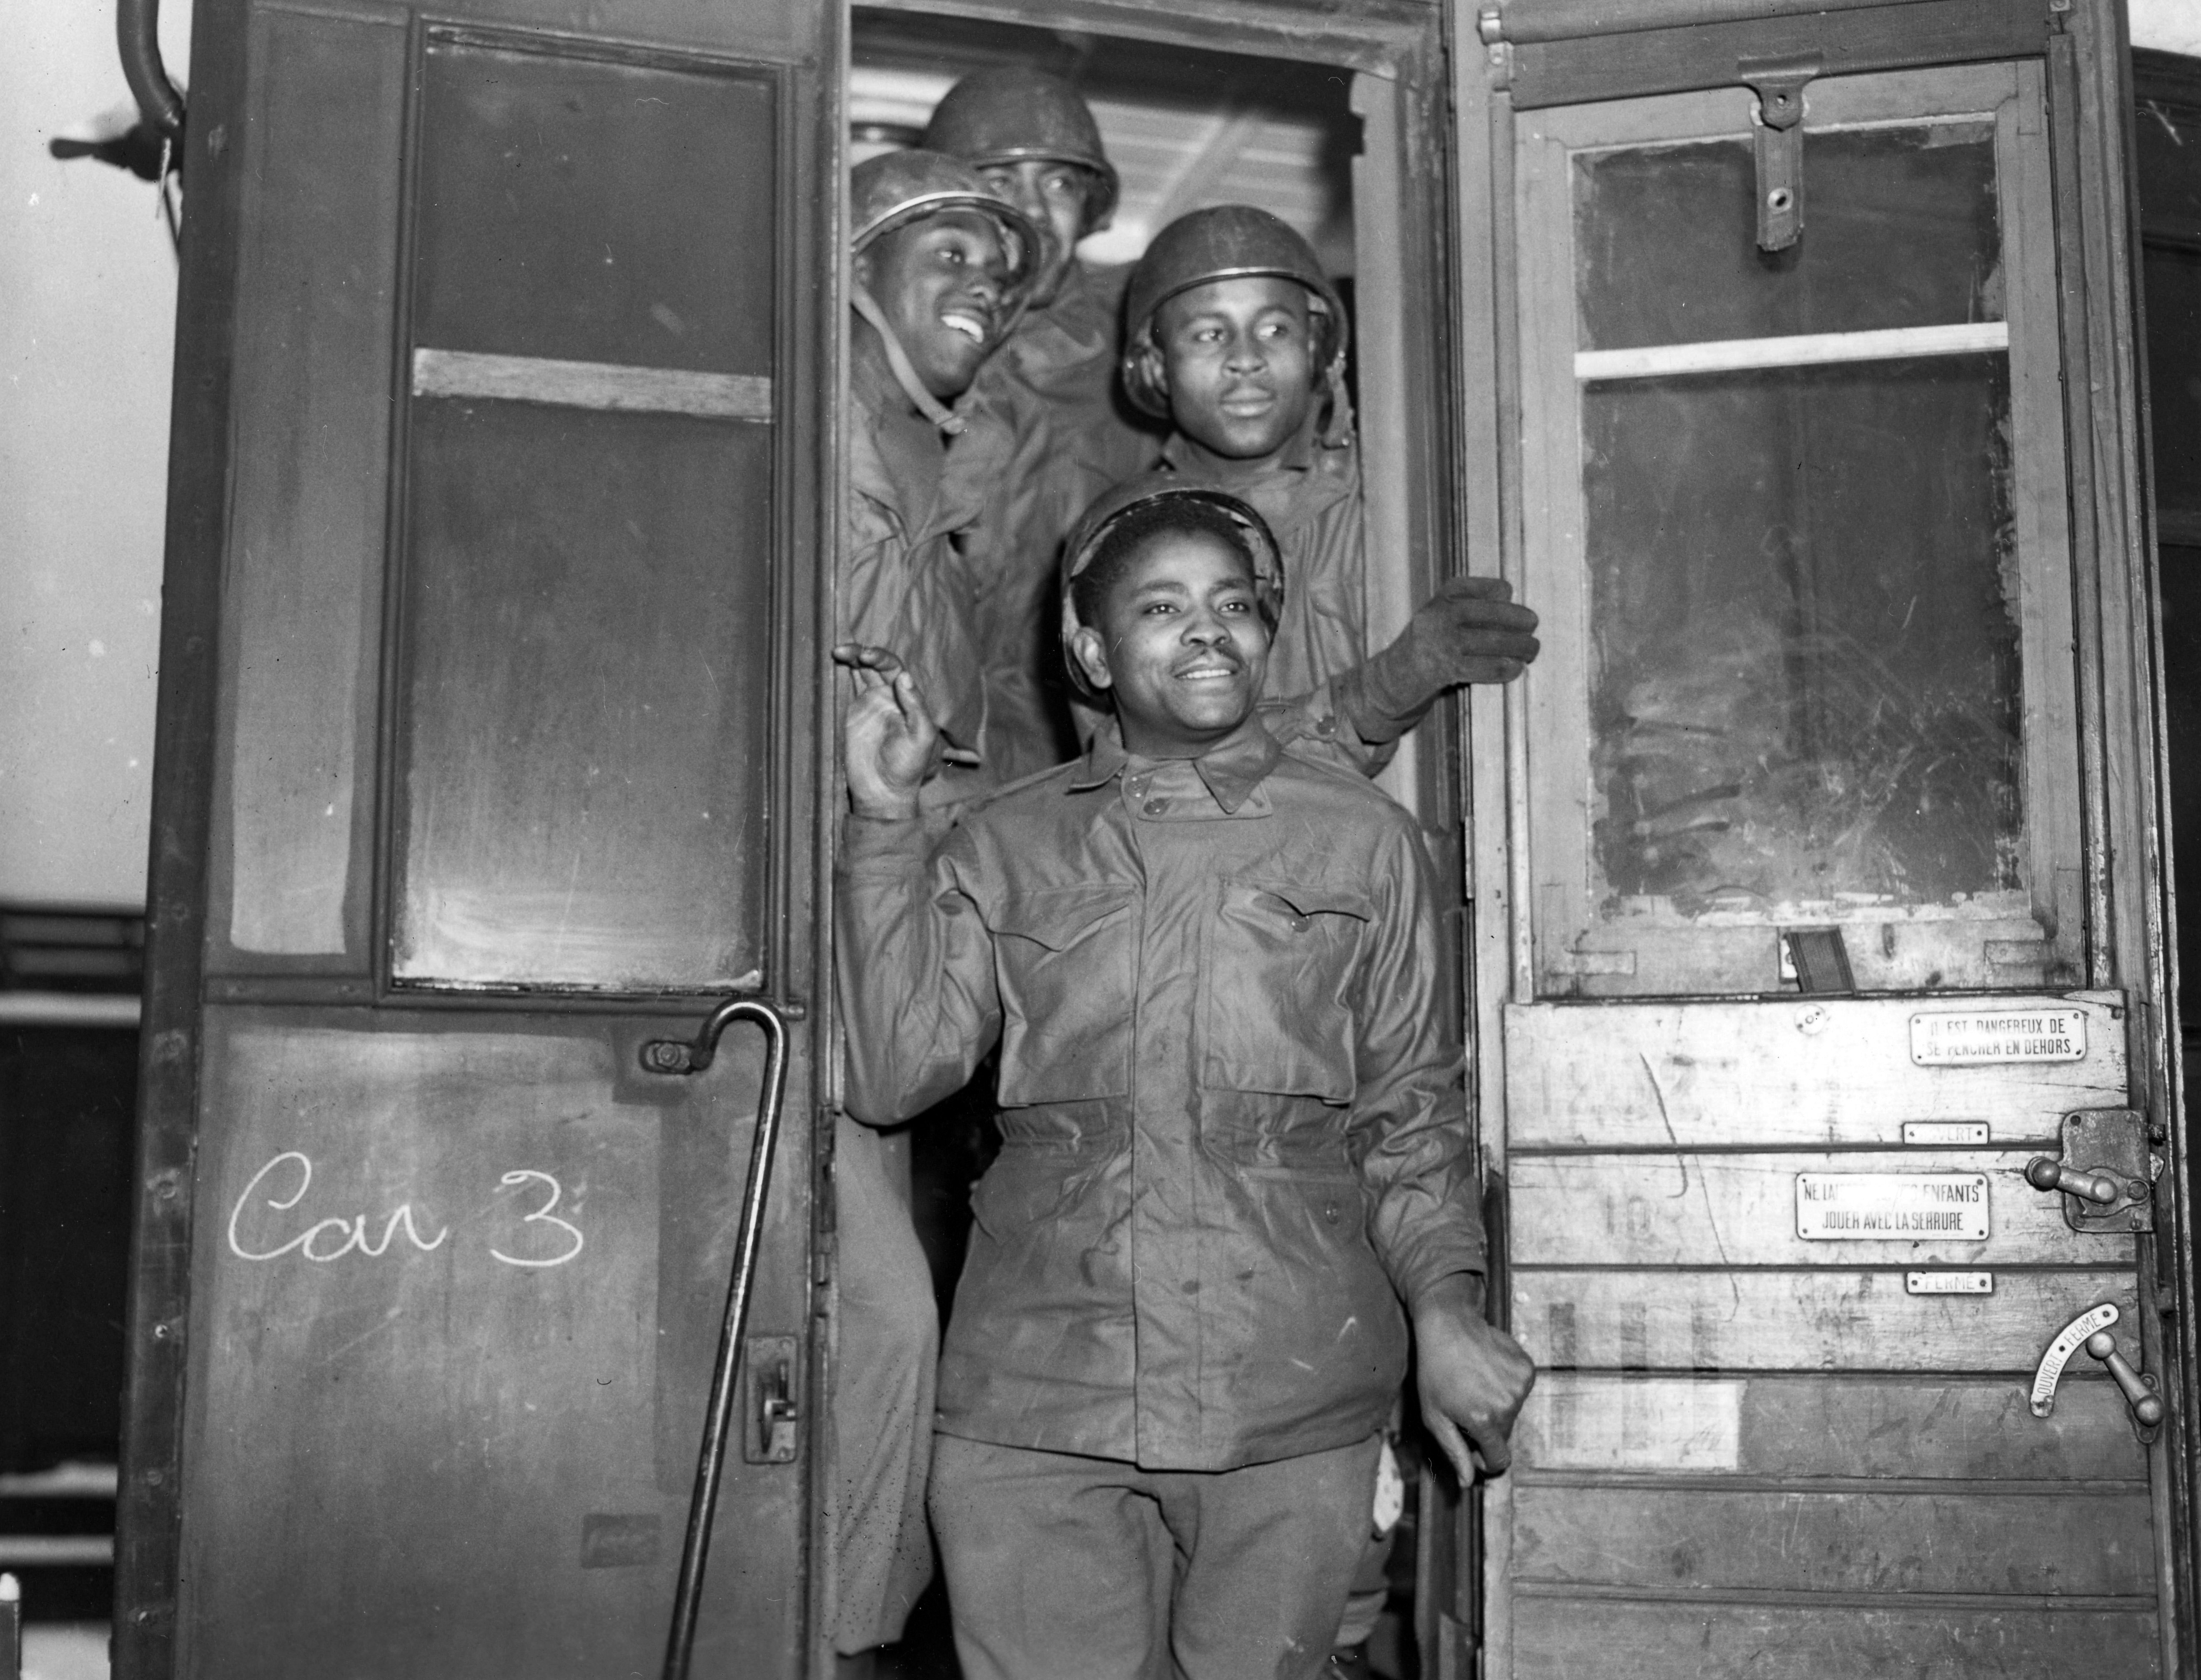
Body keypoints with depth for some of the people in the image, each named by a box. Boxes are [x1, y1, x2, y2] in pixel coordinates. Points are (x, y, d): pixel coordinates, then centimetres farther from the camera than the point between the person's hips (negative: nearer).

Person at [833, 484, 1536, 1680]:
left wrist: (1445, 1304, -4)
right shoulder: (1004, 845, 10)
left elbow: (1410, 1111, 11)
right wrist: (886, 818, -2)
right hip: (1035, 1397, 0)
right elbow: (893, 1074, 1)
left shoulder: (1361, 841, 9)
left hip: (1290, 1402, 0)